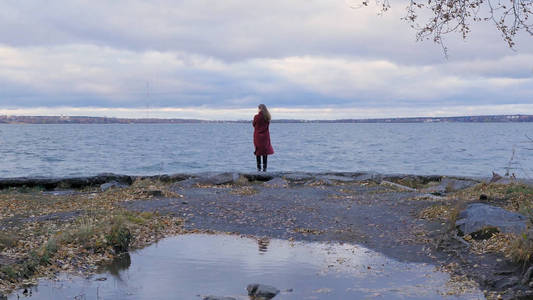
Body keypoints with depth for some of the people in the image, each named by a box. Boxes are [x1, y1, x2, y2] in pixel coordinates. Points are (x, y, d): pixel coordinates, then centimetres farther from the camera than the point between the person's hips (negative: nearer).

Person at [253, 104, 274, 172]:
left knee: (258, 152, 5)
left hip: (258, 135, -3)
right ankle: (264, 168, 6)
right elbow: (267, 125, 8)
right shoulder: (267, 117, -1)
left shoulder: (256, 117, -11)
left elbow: (254, 125, 2)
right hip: (265, 135, 3)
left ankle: (259, 168, 3)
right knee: (265, 152, 7)